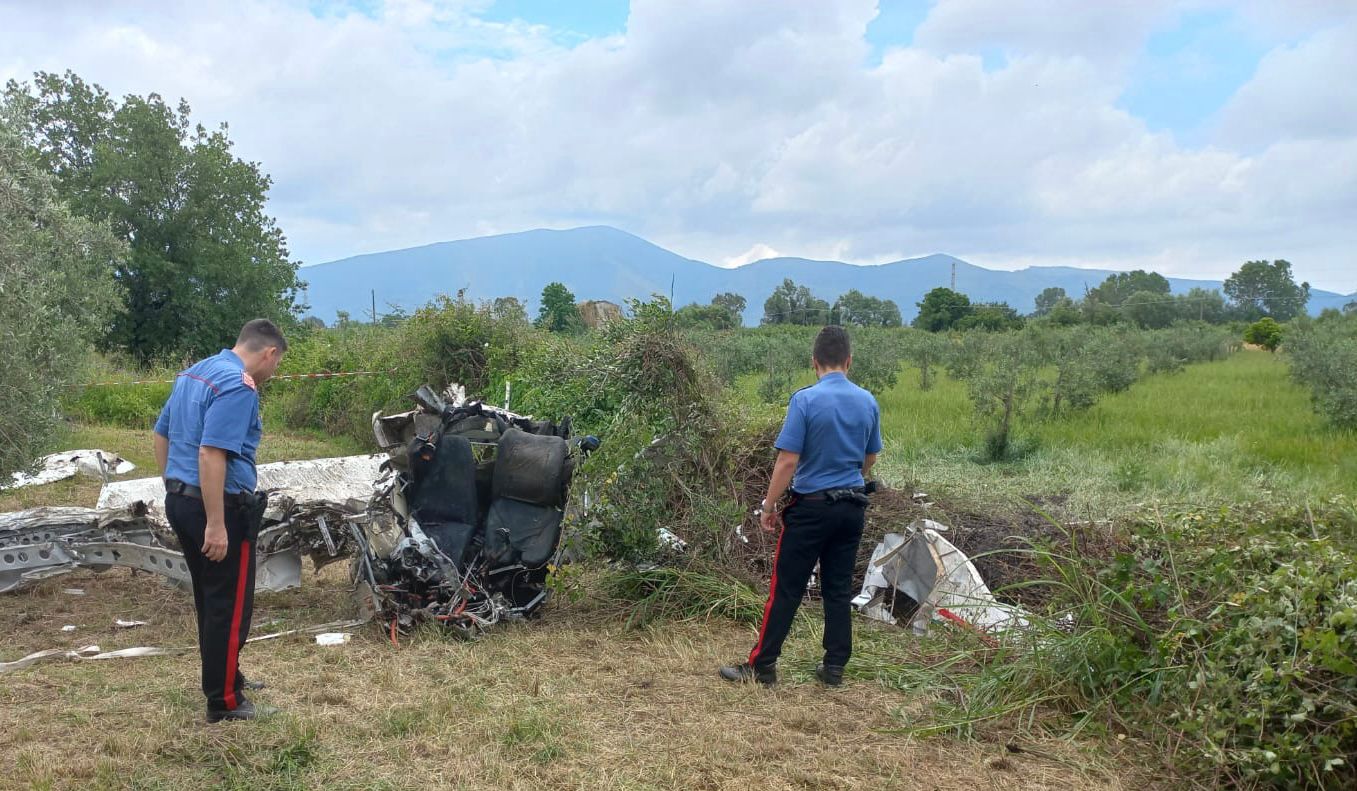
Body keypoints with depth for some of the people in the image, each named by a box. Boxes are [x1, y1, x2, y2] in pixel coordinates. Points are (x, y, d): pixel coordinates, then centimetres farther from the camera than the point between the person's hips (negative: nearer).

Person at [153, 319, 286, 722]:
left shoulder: (193, 372, 11)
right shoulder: (238, 386, -19)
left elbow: (162, 435, 19)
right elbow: (211, 453, -27)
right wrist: (216, 525, -26)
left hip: (179, 501, 10)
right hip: (220, 507, -10)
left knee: (209, 599, 20)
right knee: (230, 605, 2)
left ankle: (223, 678, 34)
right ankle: (224, 702, 10)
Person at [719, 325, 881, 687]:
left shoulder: (806, 399, -15)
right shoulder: (868, 402, 3)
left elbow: (788, 460, -16)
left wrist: (769, 506, -6)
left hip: (812, 508, -5)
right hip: (853, 507, 5)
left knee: (786, 589, 2)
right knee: (839, 589, 12)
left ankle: (762, 666, 9)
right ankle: (835, 667, 17)